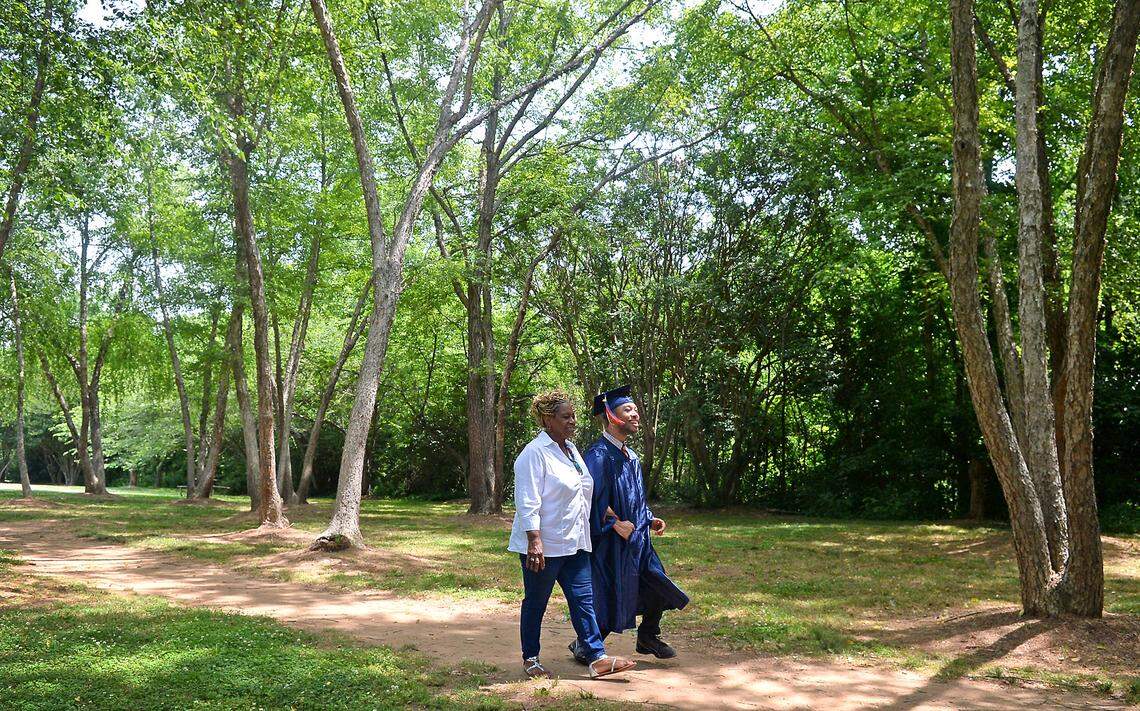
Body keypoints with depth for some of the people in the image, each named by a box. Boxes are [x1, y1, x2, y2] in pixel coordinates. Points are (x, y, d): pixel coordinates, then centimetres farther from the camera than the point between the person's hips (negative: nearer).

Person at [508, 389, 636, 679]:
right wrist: (534, 542, -26)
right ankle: (530, 659, 20)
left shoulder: (571, 449, 12)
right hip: (543, 546, -8)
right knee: (536, 603, 7)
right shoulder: (535, 454, -16)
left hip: (574, 544, 8)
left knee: (583, 598, 4)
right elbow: (527, 503, -21)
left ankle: (596, 658, 6)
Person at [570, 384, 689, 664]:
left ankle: (648, 638, 33)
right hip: (610, 543, -9)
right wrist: (615, 523, -24)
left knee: (658, 587, 13)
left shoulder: (630, 456, 14)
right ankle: (583, 646, 19)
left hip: (636, 539, 9)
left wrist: (649, 519, 9)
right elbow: (593, 495, -26)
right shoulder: (599, 453, -17)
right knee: (607, 597, -1)